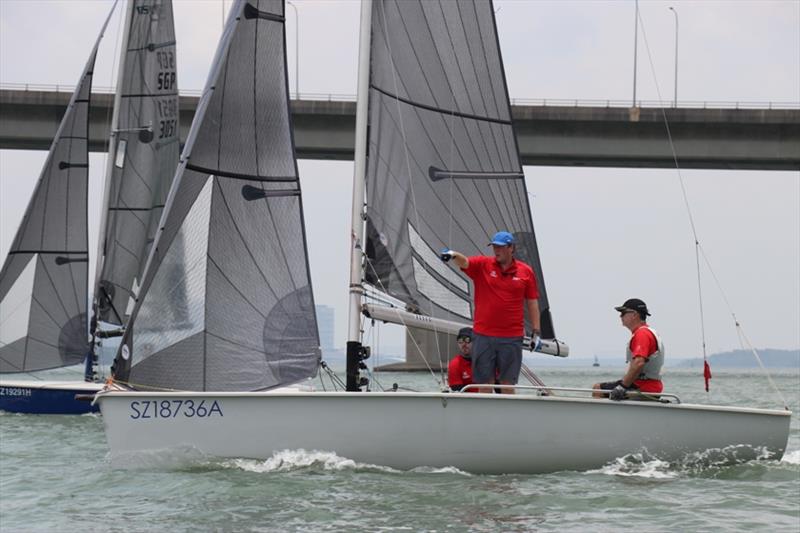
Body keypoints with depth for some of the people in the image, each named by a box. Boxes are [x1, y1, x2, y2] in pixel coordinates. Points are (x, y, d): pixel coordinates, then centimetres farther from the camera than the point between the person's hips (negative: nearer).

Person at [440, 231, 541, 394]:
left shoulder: (526, 272, 5)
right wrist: (453, 255, -39)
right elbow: (464, 262, -15)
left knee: (507, 383, 4)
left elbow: (532, 302, 8)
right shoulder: (482, 265, 3)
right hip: (483, 336, 0)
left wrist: (537, 332, 5)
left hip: (511, 337, 0)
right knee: (485, 382, 3)